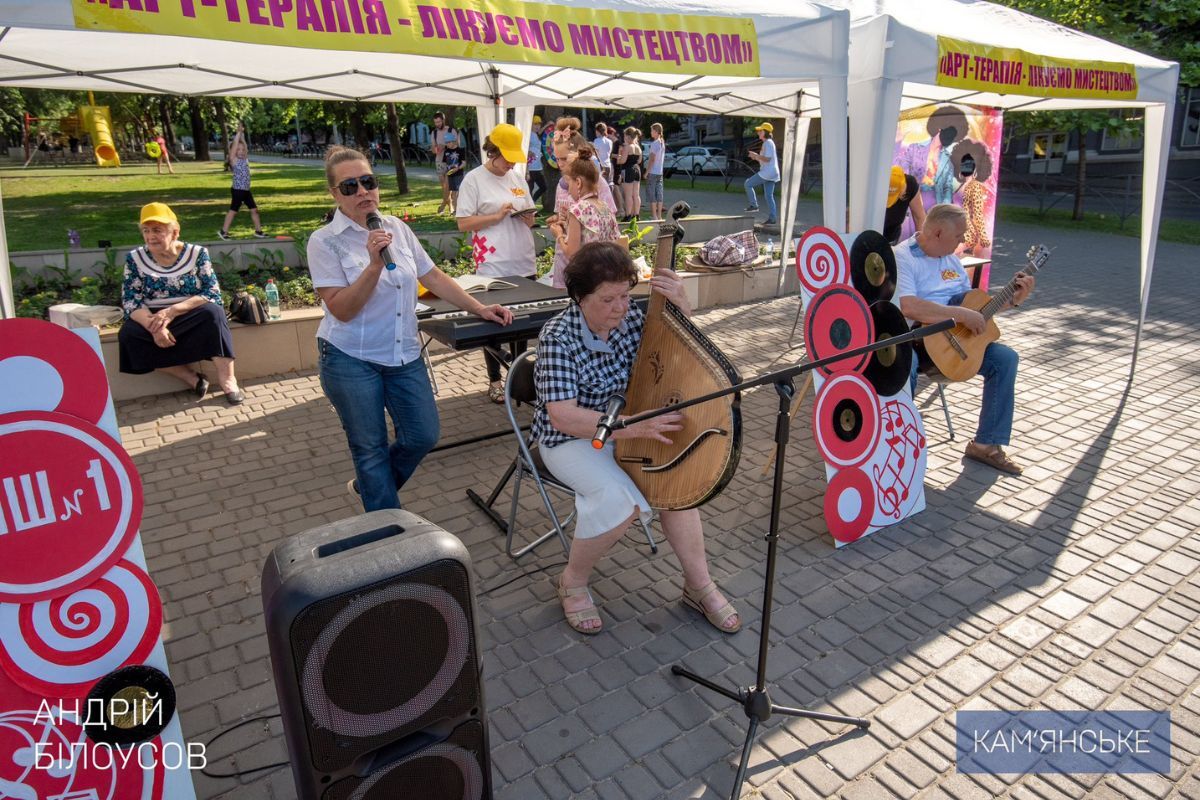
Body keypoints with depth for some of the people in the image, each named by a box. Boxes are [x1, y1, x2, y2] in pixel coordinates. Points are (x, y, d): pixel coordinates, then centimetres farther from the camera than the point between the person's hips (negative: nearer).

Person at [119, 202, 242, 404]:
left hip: (193, 318, -2)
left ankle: (227, 378, -30)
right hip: (152, 319, 2)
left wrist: (172, 311, -24)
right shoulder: (135, 258, 1)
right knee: (128, 334, -27)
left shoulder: (197, 253, -3)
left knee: (213, 312, -32)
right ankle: (192, 378, -25)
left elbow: (213, 294, -12)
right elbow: (131, 302, -6)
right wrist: (154, 325, -26)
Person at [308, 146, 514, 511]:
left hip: (404, 354, 5)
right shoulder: (325, 241, -10)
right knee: (371, 448, 8)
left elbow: (432, 276, 10)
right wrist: (375, 264, -27)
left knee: (423, 436, 9)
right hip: (351, 359, -5)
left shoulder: (397, 228, 4)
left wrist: (479, 308, 3)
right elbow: (341, 310, -17)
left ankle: (368, 485, 36)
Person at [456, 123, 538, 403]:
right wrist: (497, 216, -15)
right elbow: (464, 223, -7)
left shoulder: (517, 179, 14)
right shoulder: (474, 180, -3)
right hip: (493, 267, -5)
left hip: (524, 264, 5)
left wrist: (528, 217, -1)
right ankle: (494, 380, 13)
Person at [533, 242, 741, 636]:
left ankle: (699, 584, -1)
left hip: (623, 428, 5)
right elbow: (563, 416, -30)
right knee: (619, 500, -30)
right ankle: (572, 581, -2)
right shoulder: (558, 337, -21)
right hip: (571, 437, -4)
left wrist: (682, 309, -20)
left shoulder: (632, 318, -7)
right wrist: (635, 427, -39)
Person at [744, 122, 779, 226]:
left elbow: (767, 159, -20)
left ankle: (754, 205, -3)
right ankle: (773, 218, 6)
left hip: (767, 172, -10)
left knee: (748, 184, -2)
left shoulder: (768, 143, -10)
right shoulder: (769, 143, 21)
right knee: (769, 195, 8)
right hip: (771, 173, 10)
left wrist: (756, 155, -10)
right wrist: (756, 157, 14)